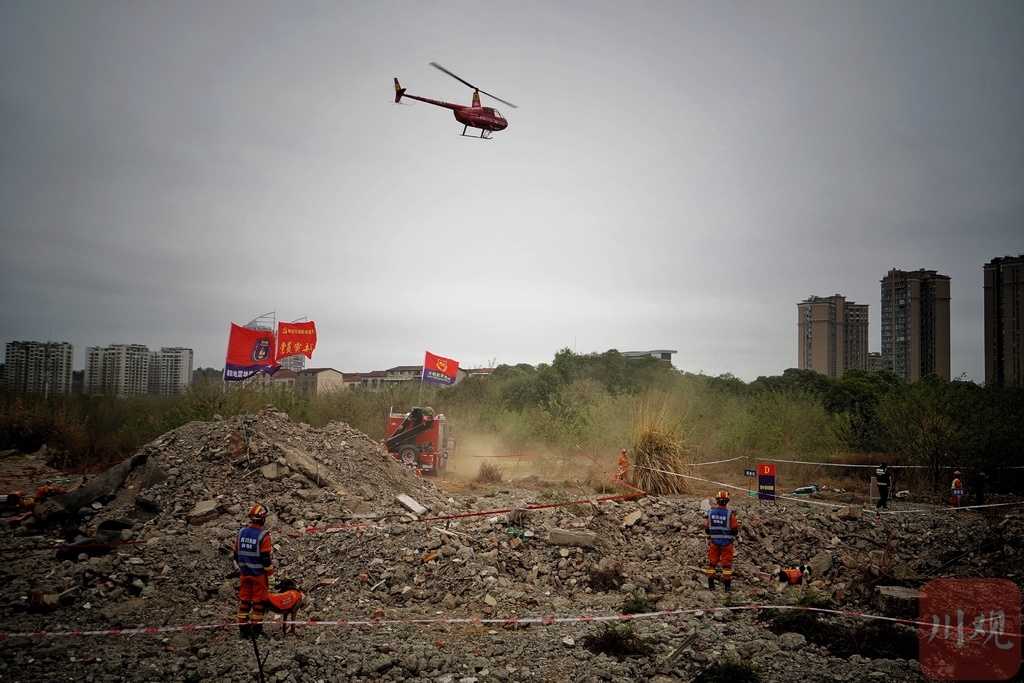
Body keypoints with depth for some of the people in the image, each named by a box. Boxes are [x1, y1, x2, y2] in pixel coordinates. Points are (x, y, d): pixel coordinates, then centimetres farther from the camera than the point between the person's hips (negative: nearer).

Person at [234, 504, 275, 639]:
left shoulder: (241, 533, 0)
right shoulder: (263, 536, -18)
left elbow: (236, 555, 8)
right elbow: (266, 559, -16)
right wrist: (271, 576, -7)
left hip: (245, 573, 5)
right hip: (259, 574, -5)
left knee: (244, 600, 13)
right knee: (259, 601, 5)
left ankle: (243, 628, 19)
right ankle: (255, 629, 9)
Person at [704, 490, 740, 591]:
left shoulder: (710, 513, -3)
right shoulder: (730, 514, -14)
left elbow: (707, 528, 6)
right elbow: (735, 529, -6)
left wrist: (708, 539, 21)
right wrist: (737, 537, 15)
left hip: (714, 542, 3)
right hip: (726, 543, -2)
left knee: (712, 562, 11)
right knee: (727, 563, 7)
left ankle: (711, 584, 14)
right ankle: (727, 585, 12)